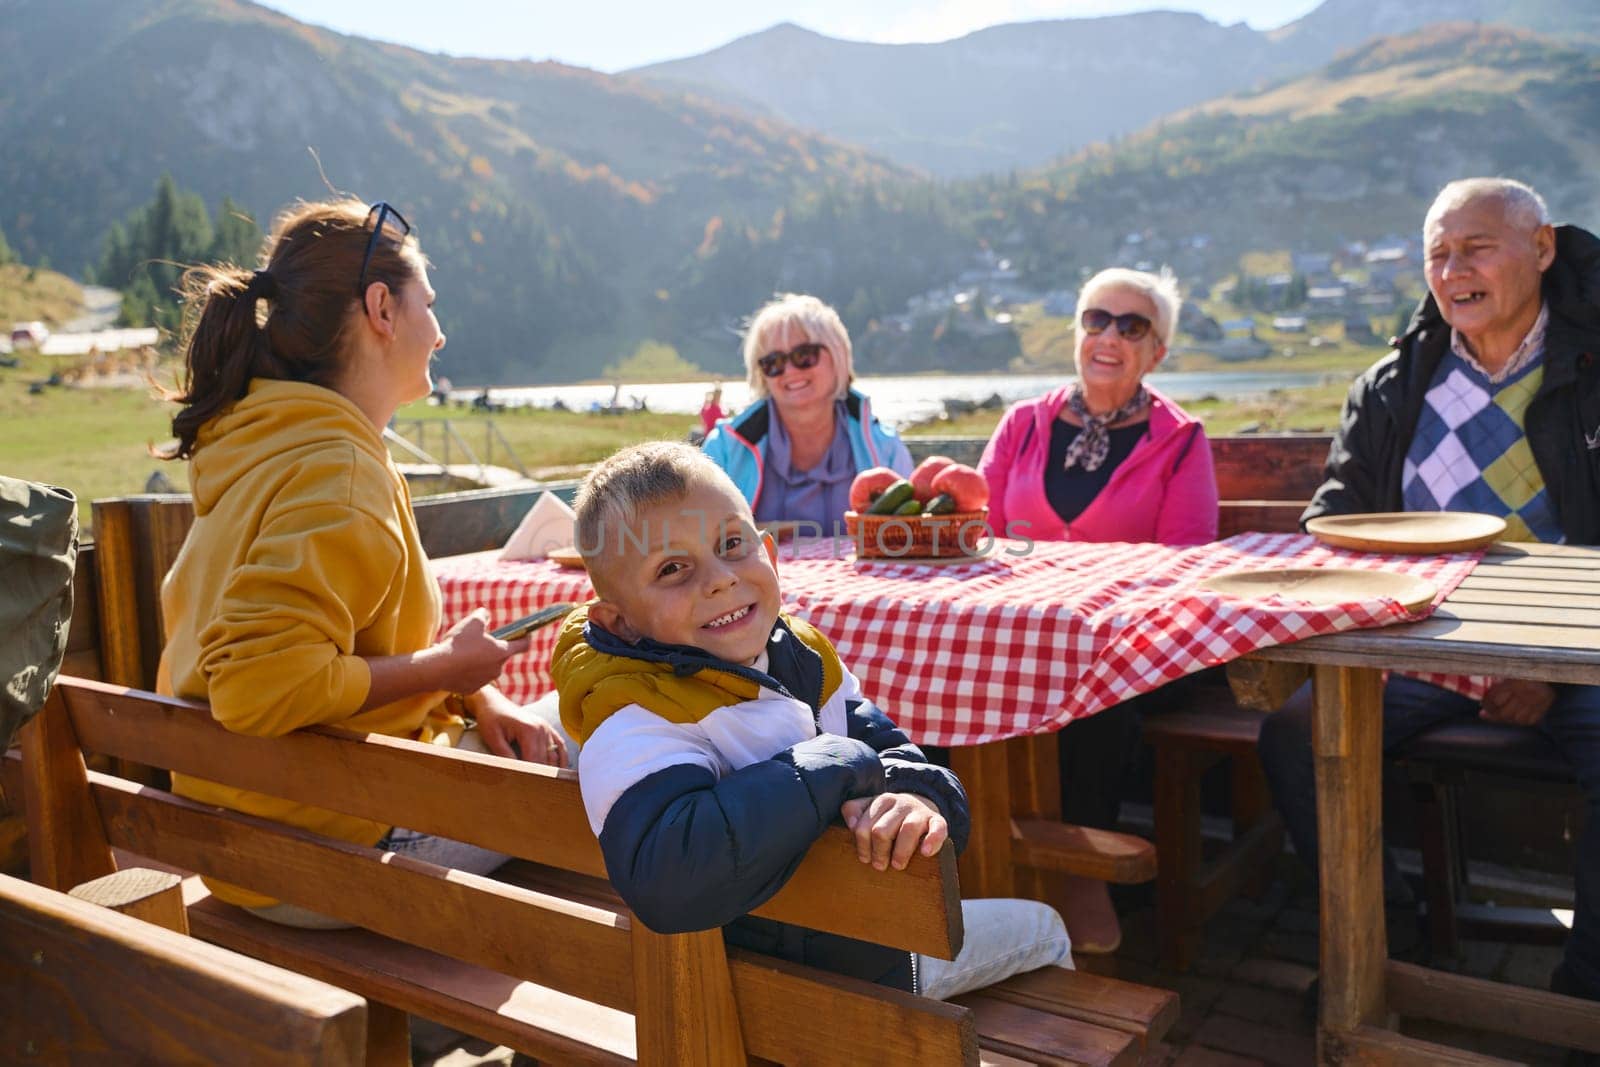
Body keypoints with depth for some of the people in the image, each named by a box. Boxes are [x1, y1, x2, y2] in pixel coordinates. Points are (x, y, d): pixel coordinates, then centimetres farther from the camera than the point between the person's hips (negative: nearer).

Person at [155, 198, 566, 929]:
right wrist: (446, 666, -21)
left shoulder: (272, 448, 9)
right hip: (321, 857, -10)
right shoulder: (337, 475, -24)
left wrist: (475, 698, -1)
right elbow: (257, 683, -34)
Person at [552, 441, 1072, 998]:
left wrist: (921, 796, -31)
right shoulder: (636, 717, -28)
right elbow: (665, 881, -45)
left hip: (874, 933, 7)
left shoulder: (803, 655, -5)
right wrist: (841, 767, -33)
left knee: (1040, 926, 23)